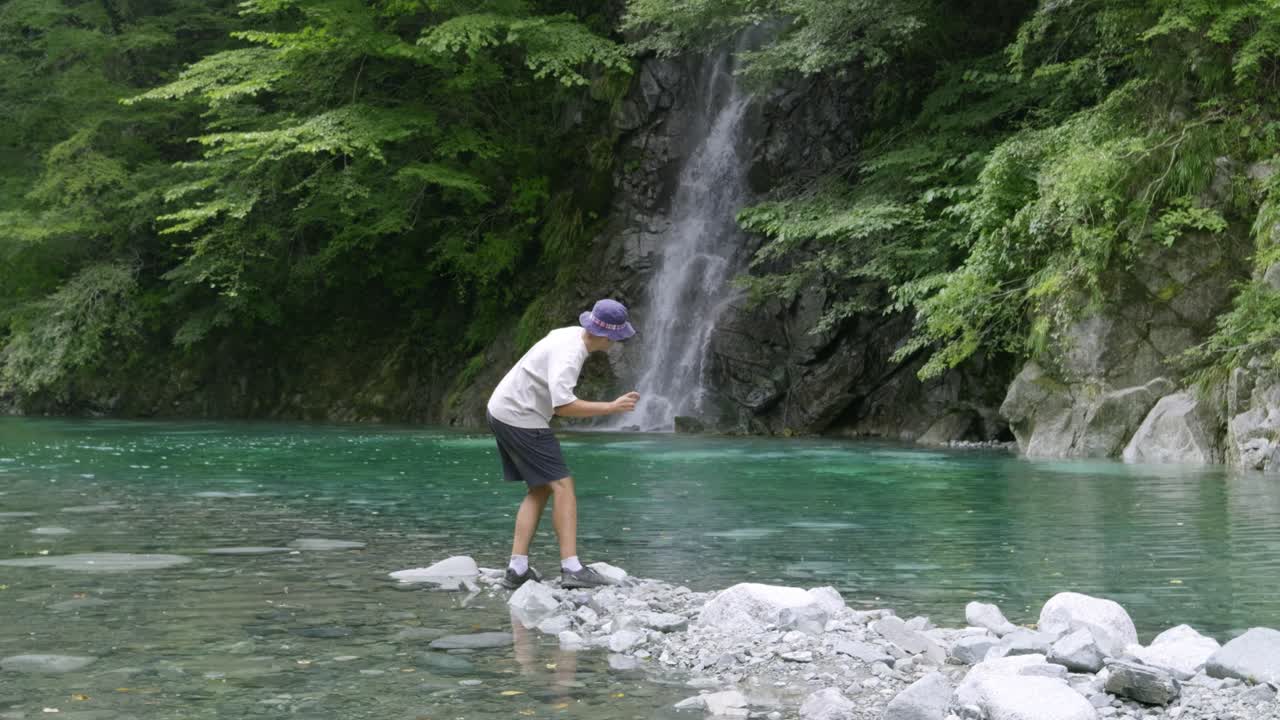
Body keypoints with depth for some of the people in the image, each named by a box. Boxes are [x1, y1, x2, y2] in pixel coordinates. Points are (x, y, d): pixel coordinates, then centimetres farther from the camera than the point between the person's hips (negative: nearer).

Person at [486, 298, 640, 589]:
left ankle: (517, 569, 6)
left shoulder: (573, 334, 6)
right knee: (562, 485, -10)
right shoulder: (569, 353, -24)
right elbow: (563, 405, -33)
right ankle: (572, 569, -16)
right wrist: (611, 407, -28)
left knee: (540, 490, 11)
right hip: (520, 418, -10)